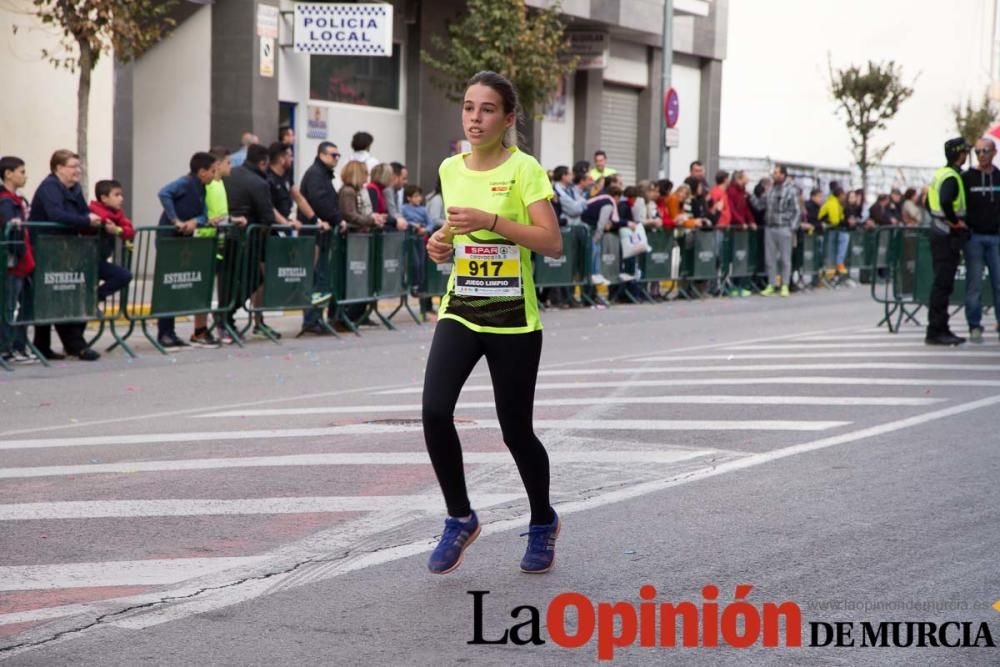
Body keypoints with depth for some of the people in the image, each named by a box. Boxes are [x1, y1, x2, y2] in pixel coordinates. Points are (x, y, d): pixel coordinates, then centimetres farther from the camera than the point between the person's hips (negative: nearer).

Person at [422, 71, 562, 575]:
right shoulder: (450, 169, 7)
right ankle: (460, 518, 3)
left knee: (515, 431, 4)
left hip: (513, 320, -4)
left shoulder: (524, 169, -9)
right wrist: (443, 243, 1)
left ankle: (542, 523, 30)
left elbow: (552, 243, -16)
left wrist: (492, 220, -25)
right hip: (460, 312, 4)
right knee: (434, 411, -17)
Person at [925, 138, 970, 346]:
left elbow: (929, 203, 22)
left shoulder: (940, 174, 14)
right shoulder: (952, 177, -16)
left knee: (942, 283, 14)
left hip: (938, 232, 10)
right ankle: (935, 331, -8)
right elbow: (945, 201, -32)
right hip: (948, 236, -10)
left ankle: (941, 329, 19)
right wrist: (956, 221, -20)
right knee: (943, 284, -8)